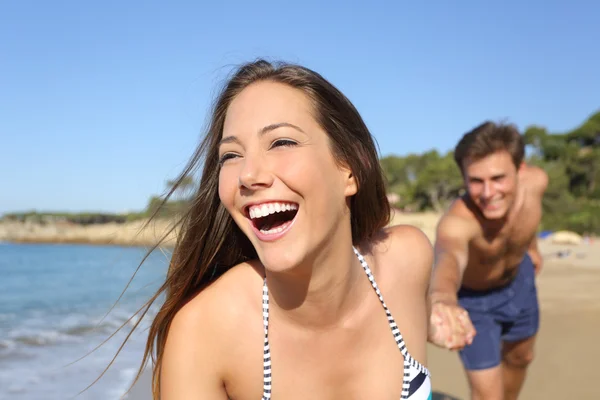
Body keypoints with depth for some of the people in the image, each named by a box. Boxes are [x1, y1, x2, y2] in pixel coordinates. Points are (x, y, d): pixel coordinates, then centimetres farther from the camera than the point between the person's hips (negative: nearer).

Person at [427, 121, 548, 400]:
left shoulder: (536, 181, -27)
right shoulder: (457, 221, -45)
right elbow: (449, 256, -70)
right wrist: (442, 299, -91)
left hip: (518, 279, 6)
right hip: (470, 298, -5)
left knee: (520, 358, 28)